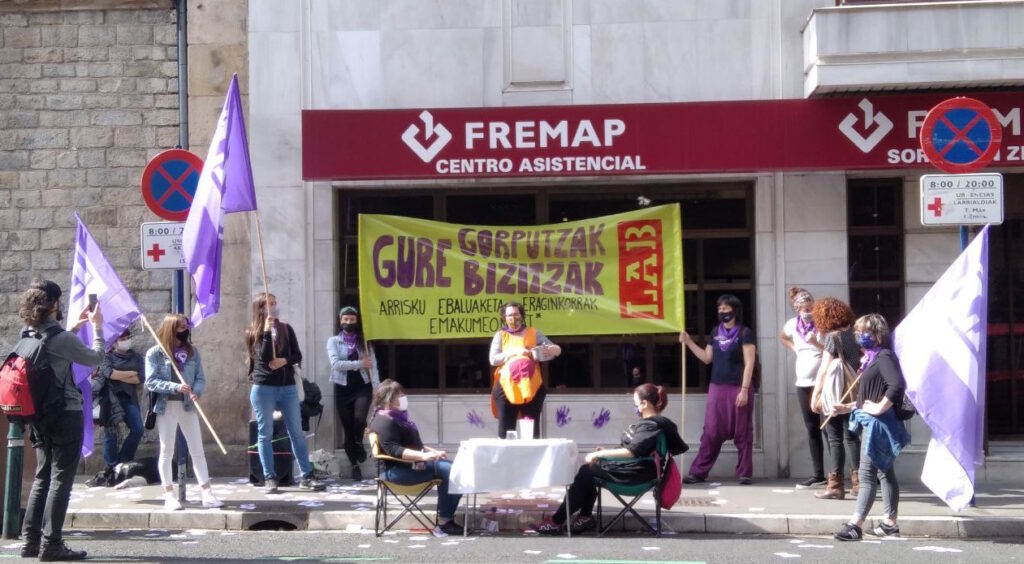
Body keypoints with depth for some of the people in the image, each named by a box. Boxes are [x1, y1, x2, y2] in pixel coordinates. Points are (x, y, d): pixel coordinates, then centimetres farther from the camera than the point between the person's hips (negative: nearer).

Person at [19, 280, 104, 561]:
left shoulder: (28, 334, 5)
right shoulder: (61, 338, -17)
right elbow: (95, 358, -5)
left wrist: (75, 327, 25)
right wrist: (97, 327, 8)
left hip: (40, 415, 8)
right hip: (66, 415, -8)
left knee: (42, 478, 15)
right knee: (61, 480, -3)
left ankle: (31, 540, 14)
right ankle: (51, 544, -3)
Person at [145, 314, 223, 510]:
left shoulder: (192, 351, 7)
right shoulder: (155, 353, -5)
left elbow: (200, 378, 6)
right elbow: (151, 382, -11)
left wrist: (197, 392, -16)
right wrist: (176, 387, -21)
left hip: (187, 406, 4)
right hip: (166, 406, -4)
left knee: (198, 451, 4)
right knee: (167, 452, 4)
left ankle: (207, 494, 7)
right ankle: (169, 495, 10)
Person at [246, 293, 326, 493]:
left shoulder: (286, 329, 9)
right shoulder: (253, 333, 0)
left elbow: (298, 356, 6)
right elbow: (263, 357, -14)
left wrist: (284, 360, -13)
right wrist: (267, 331, -16)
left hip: (288, 387, 3)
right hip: (263, 388, -3)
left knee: (297, 432, 2)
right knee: (265, 434, 1)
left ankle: (306, 476, 4)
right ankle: (269, 478, 7)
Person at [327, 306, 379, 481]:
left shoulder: (364, 342, 9)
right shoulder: (333, 341, 4)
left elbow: (373, 366, 1)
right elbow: (336, 364, -11)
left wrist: (377, 388, -10)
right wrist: (359, 364, -13)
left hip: (362, 387, 0)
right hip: (343, 389, 0)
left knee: (360, 417, -25)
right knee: (348, 429, 3)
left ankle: (359, 443, 8)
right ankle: (355, 466, 16)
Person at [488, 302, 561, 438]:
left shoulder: (533, 333, 14)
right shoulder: (500, 335, 12)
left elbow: (557, 349, 13)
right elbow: (493, 359, 0)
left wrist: (548, 350, -11)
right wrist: (515, 352, -11)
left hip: (531, 386, 1)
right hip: (507, 386, -1)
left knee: (532, 428, -1)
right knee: (506, 428, -4)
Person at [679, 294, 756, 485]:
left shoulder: (745, 333, -5)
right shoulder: (716, 332, 12)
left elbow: (749, 364, -9)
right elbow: (707, 358, 17)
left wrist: (744, 389, -15)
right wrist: (689, 342, 8)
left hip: (738, 388, -5)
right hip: (717, 387, 5)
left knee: (741, 433, 1)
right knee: (711, 432, 5)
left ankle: (745, 473, 7)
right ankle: (698, 472, 7)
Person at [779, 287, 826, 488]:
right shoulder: (792, 324, 5)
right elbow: (783, 338, 28)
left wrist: (817, 344, -27)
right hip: (803, 383, 6)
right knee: (812, 429, 11)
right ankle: (818, 474, 18)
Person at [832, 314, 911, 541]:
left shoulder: (883, 357, -14)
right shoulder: (872, 358, 15)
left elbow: (897, 385, -30)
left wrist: (879, 408, -25)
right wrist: (847, 407, 18)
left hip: (879, 425, -11)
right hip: (873, 424, 11)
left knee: (867, 475, -12)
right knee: (885, 473, 14)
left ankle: (855, 525, -15)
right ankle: (890, 523, 21)